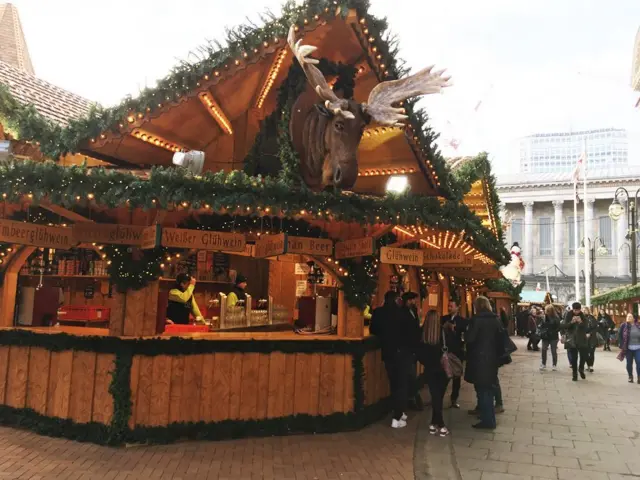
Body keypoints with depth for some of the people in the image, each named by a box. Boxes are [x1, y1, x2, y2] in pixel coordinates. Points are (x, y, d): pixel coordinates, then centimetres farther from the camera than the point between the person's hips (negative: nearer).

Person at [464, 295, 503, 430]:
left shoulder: (477, 319, -15)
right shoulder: (495, 320, 5)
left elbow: (469, 338, -18)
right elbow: (500, 338, 7)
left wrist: (466, 334, 3)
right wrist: (497, 355, 13)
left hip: (479, 358, -7)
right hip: (492, 357, 7)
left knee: (482, 389, 1)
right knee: (489, 388, 18)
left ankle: (488, 420, 4)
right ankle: (488, 416, 29)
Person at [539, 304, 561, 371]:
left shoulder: (556, 318, -10)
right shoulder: (544, 317, 3)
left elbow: (558, 328, -9)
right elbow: (541, 326, 12)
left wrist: (552, 332, -17)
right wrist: (542, 332, -3)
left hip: (553, 337, -4)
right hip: (545, 337, 4)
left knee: (554, 351, 5)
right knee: (543, 350, 4)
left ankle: (554, 365, 17)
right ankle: (543, 364, 16)